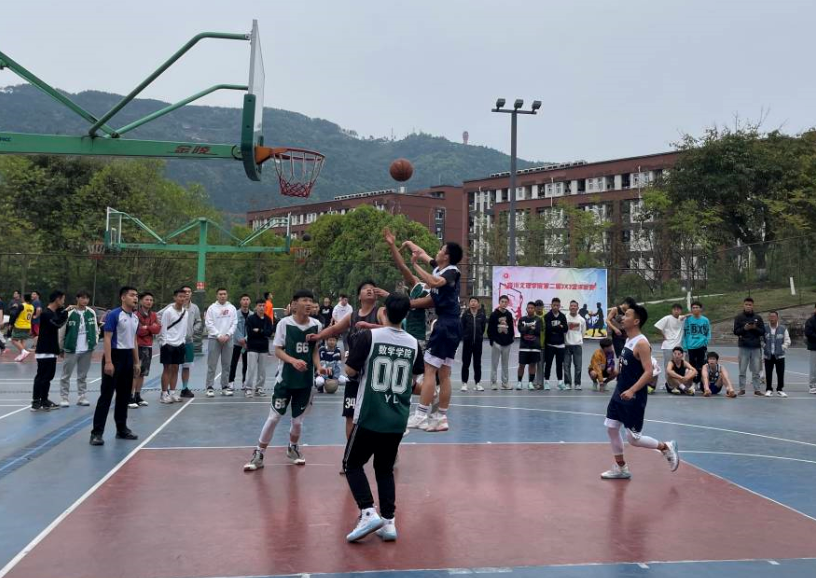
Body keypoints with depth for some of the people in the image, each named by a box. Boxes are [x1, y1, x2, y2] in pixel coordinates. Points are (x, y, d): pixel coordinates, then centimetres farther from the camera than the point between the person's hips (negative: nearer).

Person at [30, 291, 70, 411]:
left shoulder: (55, 313, 12)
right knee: (41, 377, -5)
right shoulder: (46, 313, -16)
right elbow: (58, 323, -29)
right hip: (44, 352, -9)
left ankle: (44, 401, 21)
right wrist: (66, 311, -22)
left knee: (48, 376, 14)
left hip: (51, 351, 9)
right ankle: (35, 402, 0)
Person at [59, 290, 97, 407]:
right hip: (71, 349, -3)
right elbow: (62, 331, -3)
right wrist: (61, 347, 1)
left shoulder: (91, 313, 3)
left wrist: (94, 344, 5)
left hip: (87, 350, 4)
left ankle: (82, 397, 18)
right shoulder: (70, 313, -9)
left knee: (83, 375, 11)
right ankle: (64, 398, 9)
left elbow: (95, 330, 11)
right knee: (66, 375, 3)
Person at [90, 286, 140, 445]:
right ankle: (97, 432, -3)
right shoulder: (114, 315, -11)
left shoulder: (135, 318, 11)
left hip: (128, 357, 8)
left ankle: (122, 429, 22)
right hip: (115, 355, -7)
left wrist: (136, 362, 16)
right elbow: (107, 339, -15)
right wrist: (108, 362, -21)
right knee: (106, 395, -6)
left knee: (124, 395, 12)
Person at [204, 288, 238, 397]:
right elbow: (208, 324, -5)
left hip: (228, 339, 3)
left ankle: (225, 387, 15)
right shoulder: (212, 308, 0)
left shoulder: (232, 308, 7)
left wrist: (227, 335, -9)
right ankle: (210, 387, 1)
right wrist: (219, 336, -12)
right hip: (214, 339, -3)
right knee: (212, 364, -3)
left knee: (226, 364, 8)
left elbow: (234, 323, 4)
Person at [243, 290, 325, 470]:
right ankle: (259, 455, 10)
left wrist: (319, 367, -8)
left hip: (306, 380, 3)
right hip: (285, 378, -3)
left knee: (298, 419, 13)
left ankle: (293, 448, 38)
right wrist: (294, 361, -28)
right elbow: (278, 350, -11)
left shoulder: (316, 325, -2)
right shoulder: (284, 323, -12)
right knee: (274, 417, -2)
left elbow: (315, 350, 8)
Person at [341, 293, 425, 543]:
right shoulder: (413, 343, 1)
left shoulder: (369, 336, -11)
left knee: (353, 464, 11)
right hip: (398, 419, 4)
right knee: (385, 469, 18)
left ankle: (368, 513, -6)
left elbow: (351, 370, -8)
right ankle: (388, 522, 12)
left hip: (369, 416, -4)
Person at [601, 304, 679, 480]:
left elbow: (649, 372, -26)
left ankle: (666, 448, 21)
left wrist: (632, 390, -32)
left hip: (634, 397, -9)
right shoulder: (628, 340, 7)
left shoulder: (641, 343, -20)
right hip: (620, 393, 9)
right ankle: (621, 468, 22)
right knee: (611, 428, 9)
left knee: (633, 439, -2)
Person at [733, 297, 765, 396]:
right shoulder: (739, 317, 4)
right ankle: (742, 389, 6)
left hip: (756, 347, 1)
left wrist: (755, 328, -12)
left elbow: (763, 332, 6)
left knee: (756, 371, 3)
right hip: (743, 347, -1)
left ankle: (756, 389, 8)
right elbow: (736, 331, 0)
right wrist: (744, 328, -17)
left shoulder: (758, 318, 7)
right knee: (742, 370, 1)